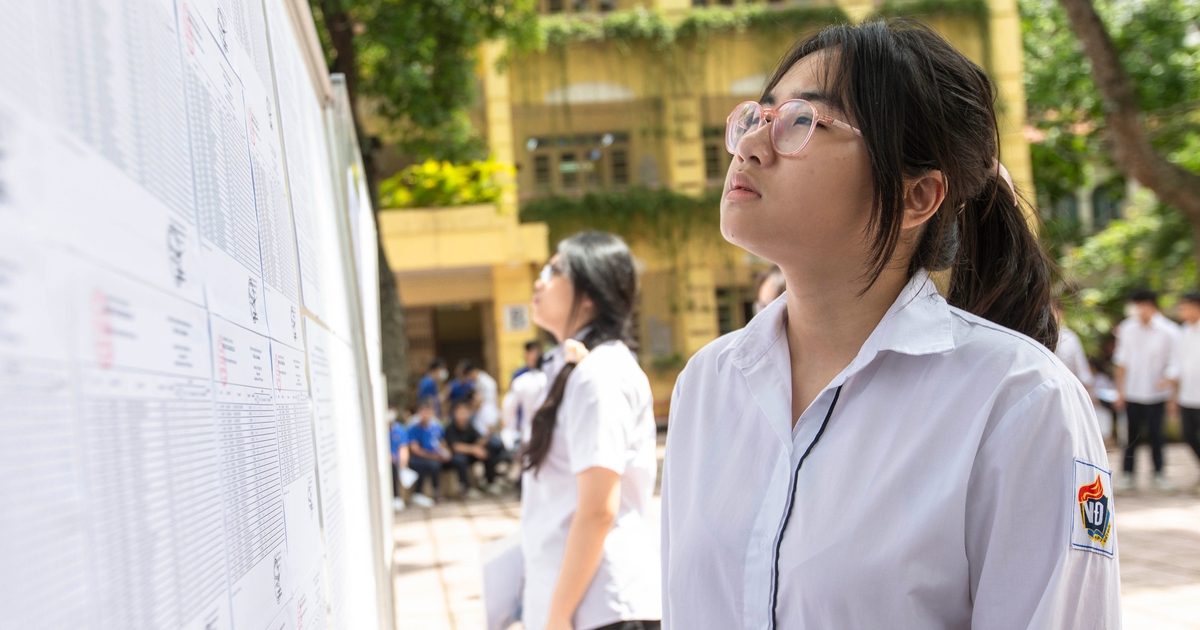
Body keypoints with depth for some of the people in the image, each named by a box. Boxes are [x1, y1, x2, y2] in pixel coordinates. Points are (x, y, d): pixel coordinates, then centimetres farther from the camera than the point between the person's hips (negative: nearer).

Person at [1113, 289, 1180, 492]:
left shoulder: (1169, 332, -6)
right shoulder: (1128, 328, 1)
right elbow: (1121, 363, 7)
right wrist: (1120, 391, 6)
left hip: (1157, 393, -2)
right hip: (1132, 393, 2)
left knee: (1156, 435, 4)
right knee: (1132, 435, 5)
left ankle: (1159, 473, 18)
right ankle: (1127, 474, 14)